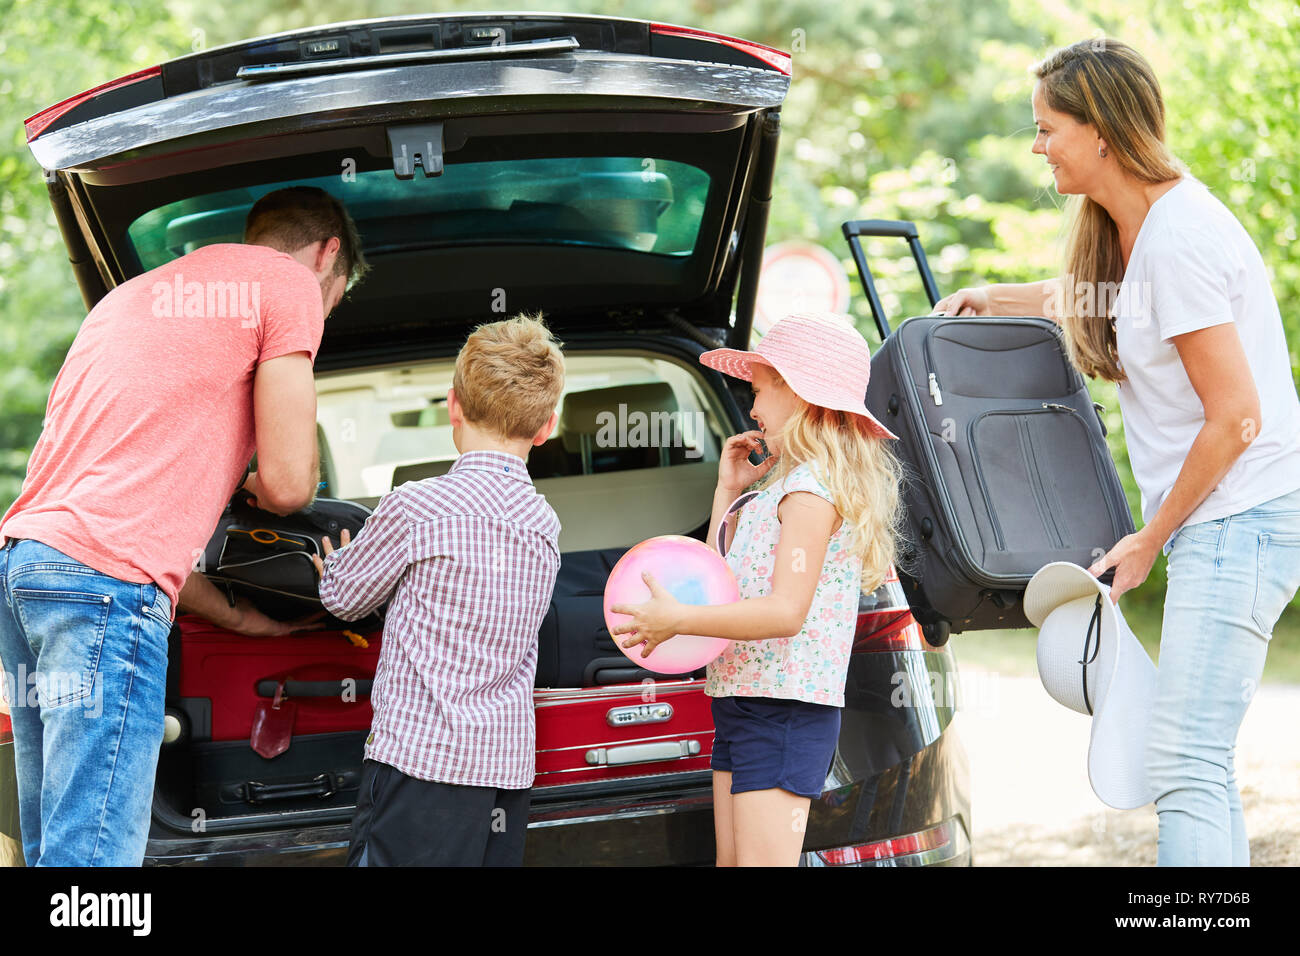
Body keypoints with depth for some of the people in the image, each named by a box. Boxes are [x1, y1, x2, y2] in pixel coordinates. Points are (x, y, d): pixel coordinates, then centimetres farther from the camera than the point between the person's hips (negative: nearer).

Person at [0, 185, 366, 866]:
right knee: (94, 854, -12)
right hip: (106, 578, -9)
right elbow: (287, 483, -2)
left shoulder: (133, 294, 32)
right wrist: (256, 489, 23)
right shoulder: (290, 283, 6)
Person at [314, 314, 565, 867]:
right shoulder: (545, 524, 9)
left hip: (422, 759, -7)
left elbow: (343, 597, 5)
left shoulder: (415, 507, -9)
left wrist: (333, 565, 30)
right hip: (509, 765, 7)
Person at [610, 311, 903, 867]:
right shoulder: (782, 485, 20)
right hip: (742, 702, 10)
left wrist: (679, 620, -25)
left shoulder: (812, 487, -11)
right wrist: (728, 491, 17)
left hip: (783, 710, -10)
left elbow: (787, 610, -21)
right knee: (732, 861, 9)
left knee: (763, 862, -14)